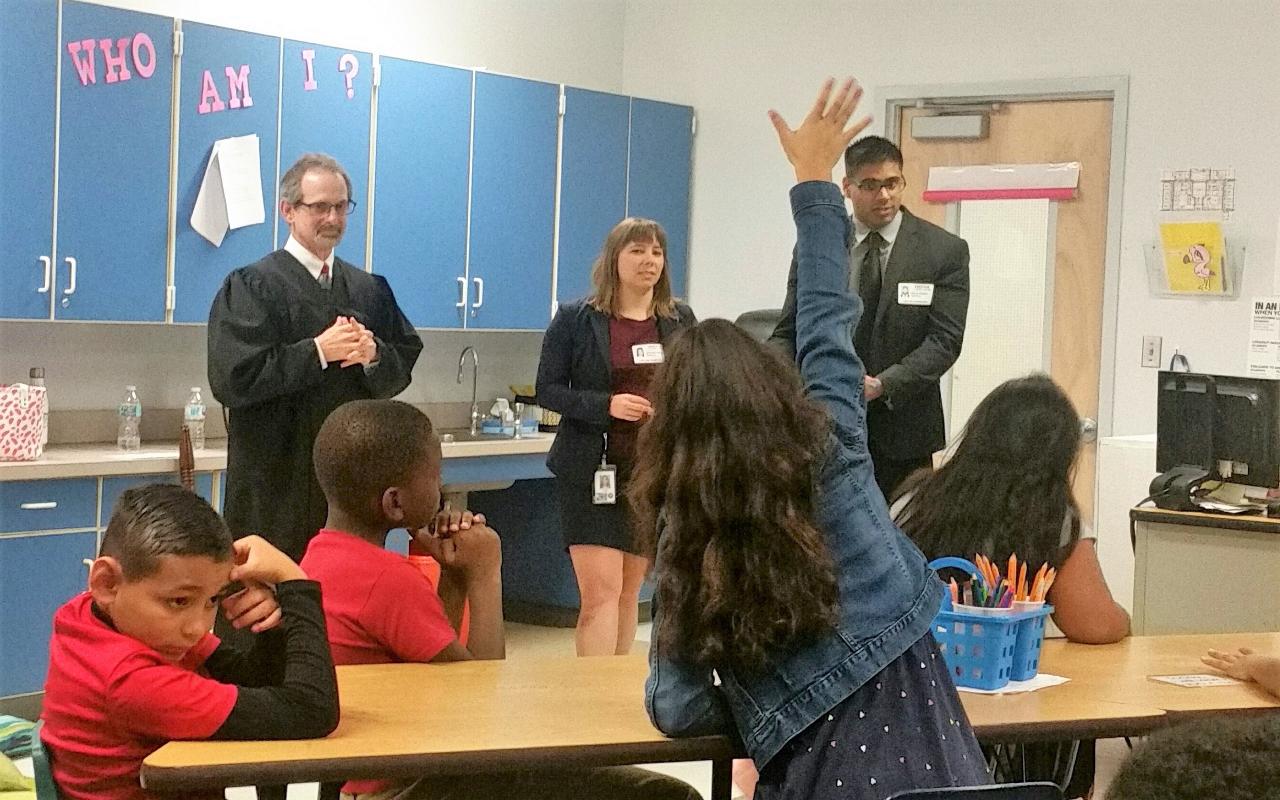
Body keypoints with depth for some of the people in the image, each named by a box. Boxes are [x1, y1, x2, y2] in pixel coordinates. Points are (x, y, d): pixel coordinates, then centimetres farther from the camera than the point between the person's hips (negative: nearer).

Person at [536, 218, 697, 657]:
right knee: (600, 591, -12)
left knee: (629, 592, 12)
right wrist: (607, 406, -17)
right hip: (593, 472, -4)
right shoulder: (575, 318, -1)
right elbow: (547, 390, -3)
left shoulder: (680, 320, 8)